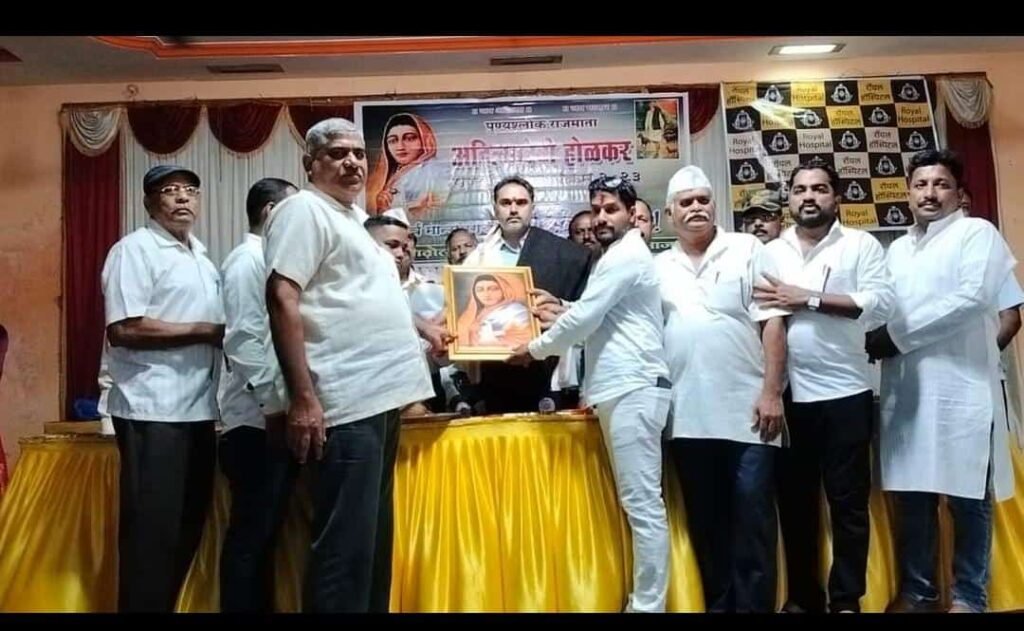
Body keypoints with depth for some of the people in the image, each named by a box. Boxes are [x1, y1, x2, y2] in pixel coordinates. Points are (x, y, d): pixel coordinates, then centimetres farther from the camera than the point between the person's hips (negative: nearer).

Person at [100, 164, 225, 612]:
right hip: (152, 411, -8)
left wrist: (223, 335, 4)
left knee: (188, 524, 13)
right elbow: (123, 329, -17)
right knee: (153, 528, -2)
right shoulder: (135, 249, -6)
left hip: (198, 409, 8)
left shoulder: (202, 258, 19)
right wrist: (207, 331, -14)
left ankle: (165, 605, 26)